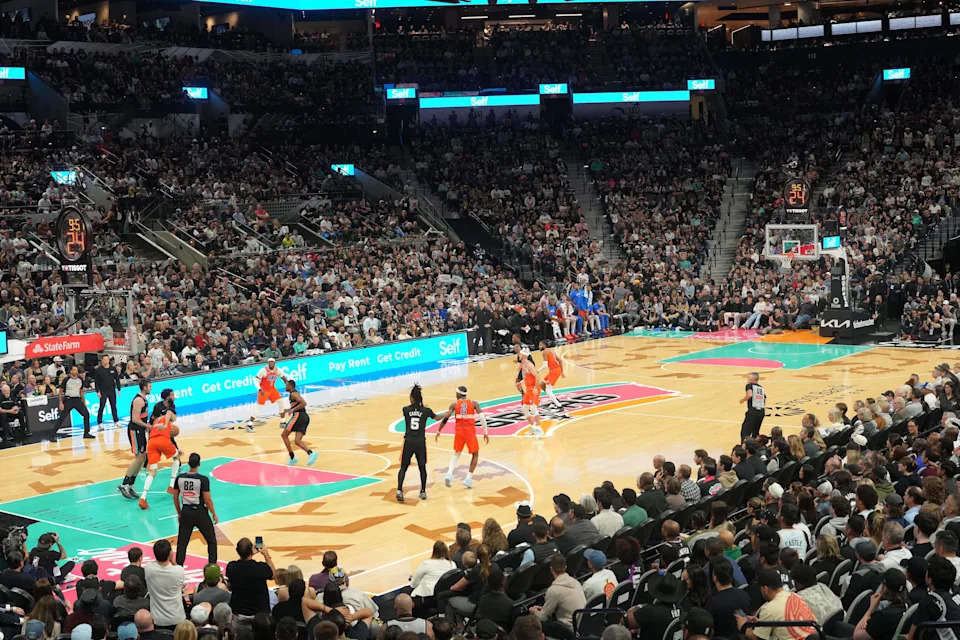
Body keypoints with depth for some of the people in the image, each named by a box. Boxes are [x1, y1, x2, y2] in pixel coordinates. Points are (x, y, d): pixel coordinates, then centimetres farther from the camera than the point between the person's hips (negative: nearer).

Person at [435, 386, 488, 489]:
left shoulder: (454, 405, 7)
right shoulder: (473, 403, 7)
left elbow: (445, 418, -1)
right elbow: (482, 417, -3)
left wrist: (438, 431, 7)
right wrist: (485, 433, 1)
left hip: (459, 431, 2)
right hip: (470, 431, -2)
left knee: (456, 454, 22)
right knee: (475, 455, 16)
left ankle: (449, 474, 0)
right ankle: (468, 478, 4)